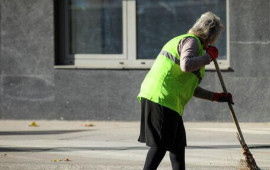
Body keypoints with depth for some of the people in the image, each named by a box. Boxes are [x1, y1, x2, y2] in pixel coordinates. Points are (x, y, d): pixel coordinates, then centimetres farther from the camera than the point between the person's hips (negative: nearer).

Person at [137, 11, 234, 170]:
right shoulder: (191, 41, -5)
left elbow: (188, 87, 30)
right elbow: (186, 65, -28)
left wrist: (216, 97, 32)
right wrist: (209, 57, -12)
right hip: (163, 99, -10)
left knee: (178, 143, 16)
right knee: (160, 145, -10)